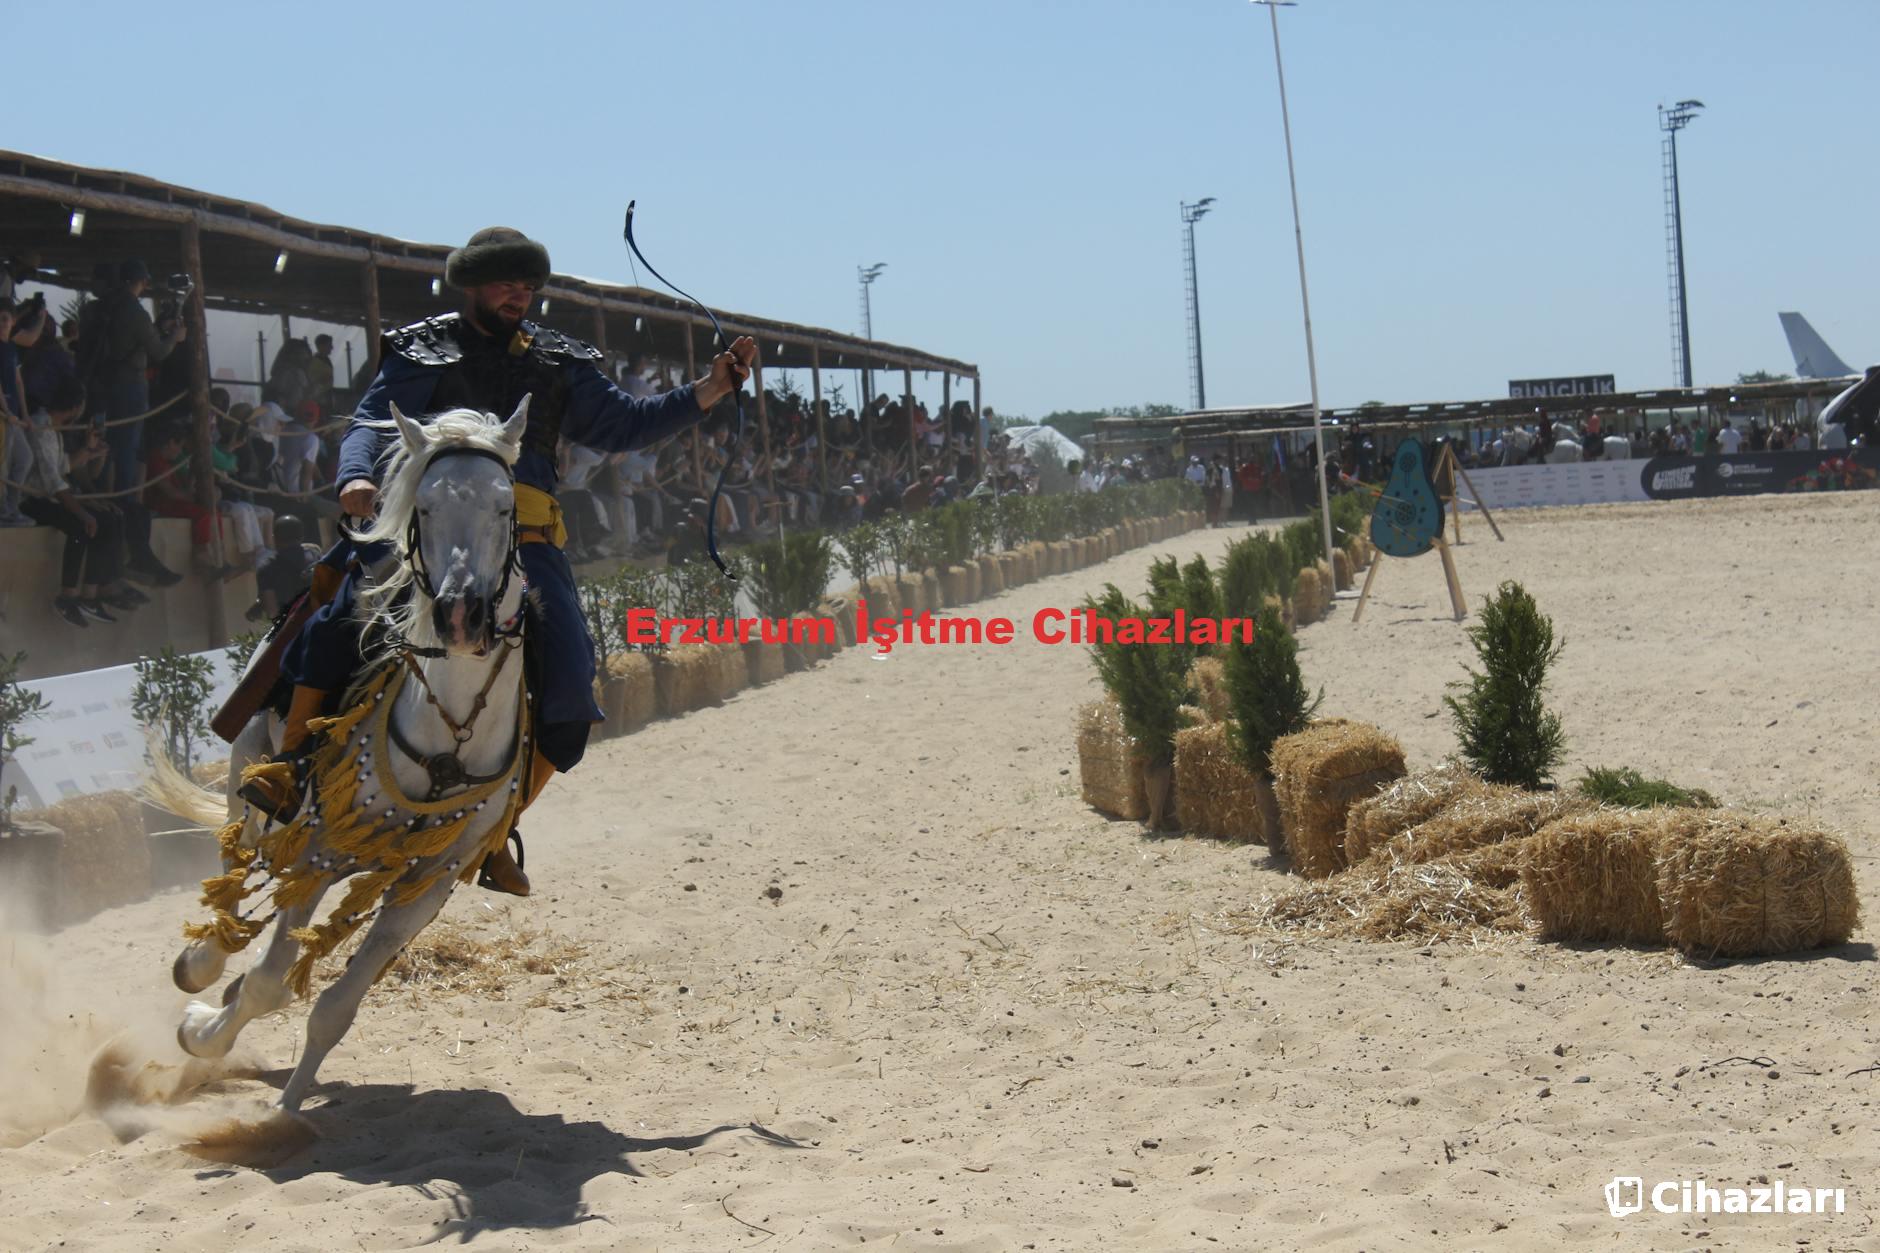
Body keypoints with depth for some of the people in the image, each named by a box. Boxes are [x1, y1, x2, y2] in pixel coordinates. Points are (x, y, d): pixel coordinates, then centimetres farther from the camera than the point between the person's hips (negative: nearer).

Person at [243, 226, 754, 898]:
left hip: (524, 539, 3)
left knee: (569, 690, -12)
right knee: (341, 610, -29)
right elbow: (371, 424, 3)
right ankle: (291, 763, -10)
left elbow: (623, 426, 21)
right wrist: (358, 477, -20)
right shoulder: (423, 351, 12)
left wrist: (707, 392, 9)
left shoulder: (560, 365, 21)